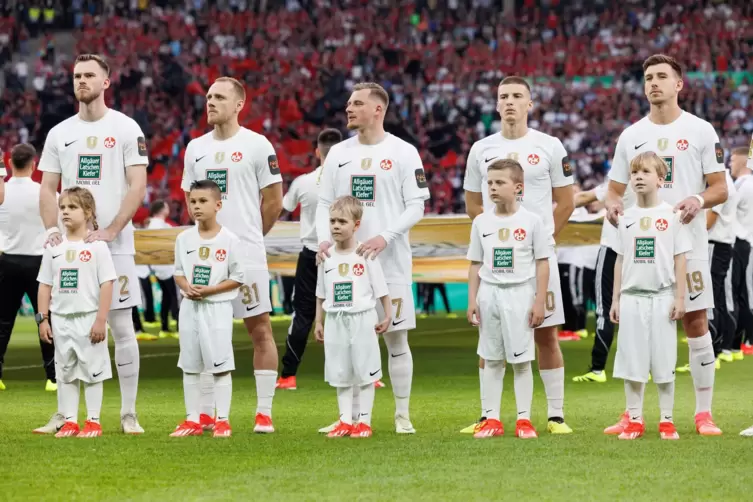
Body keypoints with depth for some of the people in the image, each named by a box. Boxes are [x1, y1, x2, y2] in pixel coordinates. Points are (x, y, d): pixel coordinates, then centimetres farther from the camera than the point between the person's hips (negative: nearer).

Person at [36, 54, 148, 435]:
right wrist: (52, 229, -6)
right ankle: (65, 414, 10)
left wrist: (110, 232, -15)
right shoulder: (60, 133, 11)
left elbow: (138, 185, -6)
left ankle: (129, 414, 3)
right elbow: (48, 189, 11)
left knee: (121, 327, -2)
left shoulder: (126, 129, -1)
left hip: (114, 244, -4)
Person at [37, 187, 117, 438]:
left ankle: (93, 421, 8)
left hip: (88, 318, -5)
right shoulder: (54, 247, 6)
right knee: (64, 371, 8)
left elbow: (106, 284, -9)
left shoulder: (97, 246, -7)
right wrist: (43, 319, 4)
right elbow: (45, 285, 10)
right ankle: (69, 421, 14)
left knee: (91, 369, 1)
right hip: (61, 319, 5)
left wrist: (101, 320, -13)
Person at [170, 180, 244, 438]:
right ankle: (192, 419, 16)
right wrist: (187, 287, -9)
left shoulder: (229, 240, -8)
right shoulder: (184, 238, 5)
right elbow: (178, 272, 12)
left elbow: (237, 278, -6)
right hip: (190, 307, 5)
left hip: (217, 307, -5)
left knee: (220, 364, -3)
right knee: (189, 365, 8)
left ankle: (222, 420, 3)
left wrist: (210, 290, -17)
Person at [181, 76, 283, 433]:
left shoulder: (256, 145, -4)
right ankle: (207, 413, 12)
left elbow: (274, 199, 0)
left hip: (246, 253, -5)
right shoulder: (196, 148, 11)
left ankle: (264, 412, -1)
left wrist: (250, 236, 7)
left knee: (259, 329, -3)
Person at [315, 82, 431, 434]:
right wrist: (324, 239, -7)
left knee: (396, 338, 1)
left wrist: (385, 237, -18)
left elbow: (416, 207, -4)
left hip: (390, 260, -4)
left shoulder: (403, 153, -2)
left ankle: (402, 415, 9)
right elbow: (325, 203, 11)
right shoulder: (339, 153, 10)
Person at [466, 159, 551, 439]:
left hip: (520, 293, -3)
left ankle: (524, 419, 5)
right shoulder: (481, 222, 5)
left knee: (521, 359, 0)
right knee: (491, 359, 6)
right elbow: (476, 264, 10)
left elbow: (542, 263, -2)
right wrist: (472, 300, 4)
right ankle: (492, 419, 10)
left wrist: (540, 301, -6)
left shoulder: (531, 221, -4)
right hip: (489, 293, 3)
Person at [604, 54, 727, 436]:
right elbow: (615, 189, 14)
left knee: (696, 322, -2)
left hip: (688, 242, -3)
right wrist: (612, 205, -9)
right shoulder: (631, 136, 11)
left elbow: (720, 188, 1)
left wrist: (699, 200, -20)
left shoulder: (700, 131, 2)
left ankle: (704, 412, 3)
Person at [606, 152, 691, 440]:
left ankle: (666, 420, 9)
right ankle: (634, 419, 9)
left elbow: (680, 259, -2)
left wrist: (679, 297, -6)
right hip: (632, 297, 3)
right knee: (632, 361, 3)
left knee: (664, 361, 1)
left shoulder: (671, 216, -2)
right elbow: (621, 261, 12)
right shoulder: (627, 218, 7)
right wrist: (616, 299, 9)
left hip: (662, 297, -3)